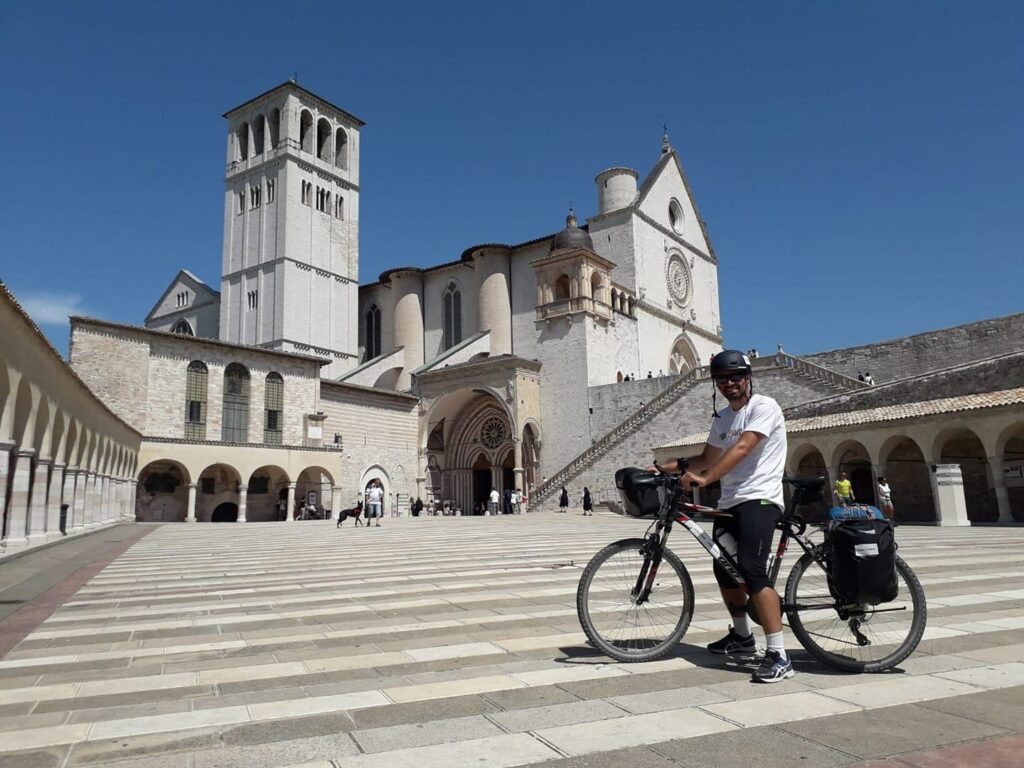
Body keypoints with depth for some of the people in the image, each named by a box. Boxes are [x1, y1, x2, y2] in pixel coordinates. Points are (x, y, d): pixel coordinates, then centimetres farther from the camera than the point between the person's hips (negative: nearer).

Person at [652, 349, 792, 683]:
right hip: (729, 502, 9)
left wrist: (704, 479, -34)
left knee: (752, 570, -21)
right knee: (724, 570, 15)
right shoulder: (721, 417, 16)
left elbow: (742, 447, -24)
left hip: (759, 498, -9)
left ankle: (778, 656, -14)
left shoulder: (764, 407, -9)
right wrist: (668, 467, 9)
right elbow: (708, 457, 22)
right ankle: (742, 637, 35)